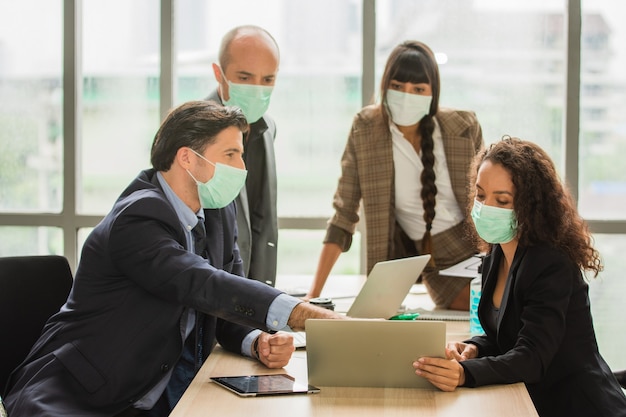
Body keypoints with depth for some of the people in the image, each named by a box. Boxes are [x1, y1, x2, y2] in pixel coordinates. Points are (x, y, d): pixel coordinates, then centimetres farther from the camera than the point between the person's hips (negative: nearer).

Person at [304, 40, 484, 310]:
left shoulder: (464, 128, -6)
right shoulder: (365, 130, -9)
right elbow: (344, 214, -8)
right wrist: (314, 295, -15)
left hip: (476, 247, 2)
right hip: (433, 264, -2)